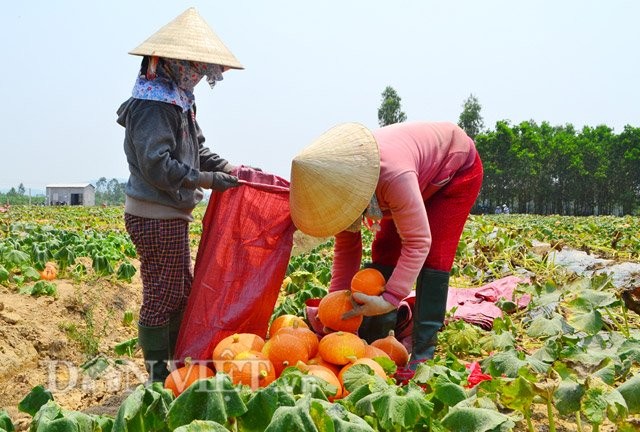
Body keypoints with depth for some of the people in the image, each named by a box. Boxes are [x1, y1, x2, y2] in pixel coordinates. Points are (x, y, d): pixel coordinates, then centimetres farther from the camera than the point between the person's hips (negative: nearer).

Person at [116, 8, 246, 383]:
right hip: (156, 218, -10)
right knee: (162, 296, -1)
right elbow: (157, 165, -25)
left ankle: (175, 367, 29)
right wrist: (208, 180, -21)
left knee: (182, 292, 17)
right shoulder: (153, 104, -17)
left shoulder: (179, 101, 15)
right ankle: (158, 377, 11)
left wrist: (233, 170, 6)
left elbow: (199, 151, 19)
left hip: (172, 215, 10)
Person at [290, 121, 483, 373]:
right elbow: (346, 247, -12)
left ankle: (423, 353, -14)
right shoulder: (334, 184, -22)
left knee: (433, 255, -18)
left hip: (458, 167, -7)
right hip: (423, 180, 7)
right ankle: (370, 343, 0)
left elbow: (418, 242, -42)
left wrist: (390, 299, -47)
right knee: (384, 251, -5)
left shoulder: (394, 175, -47)